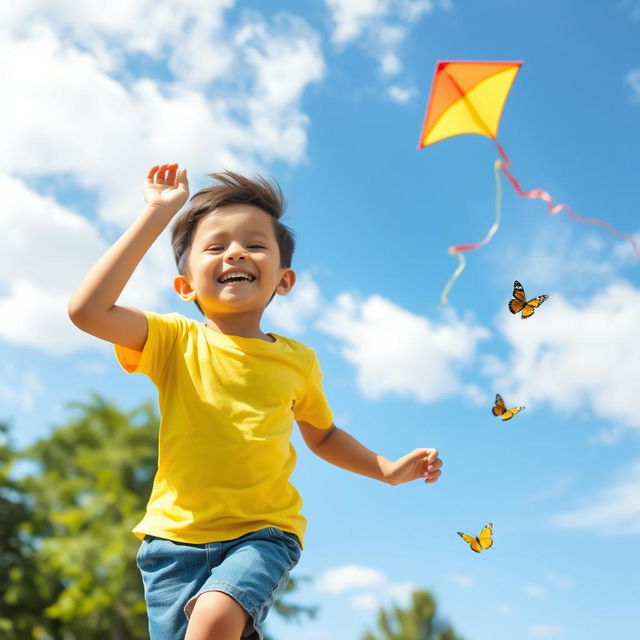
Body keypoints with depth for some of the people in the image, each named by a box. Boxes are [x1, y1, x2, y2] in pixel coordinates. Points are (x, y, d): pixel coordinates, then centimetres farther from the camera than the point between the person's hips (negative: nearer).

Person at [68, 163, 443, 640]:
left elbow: (321, 434, 21)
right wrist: (156, 216, -18)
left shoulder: (298, 361, 3)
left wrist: (388, 470, 8)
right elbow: (87, 309, -21)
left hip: (263, 532, 0)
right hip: (176, 533, 1)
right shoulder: (175, 341, -4)